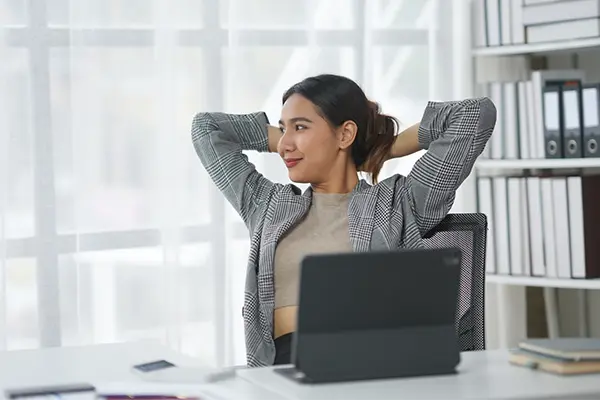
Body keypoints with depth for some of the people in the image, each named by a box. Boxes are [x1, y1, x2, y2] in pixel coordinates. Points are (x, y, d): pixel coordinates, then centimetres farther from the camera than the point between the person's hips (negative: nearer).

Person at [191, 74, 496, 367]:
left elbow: (475, 114, 13)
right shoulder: (267, 206, 27)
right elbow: (207, 127, 36)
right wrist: (285, 140, 34)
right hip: (286, 363, 2)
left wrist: (386, 148, 23)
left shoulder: (397, 204, 15)